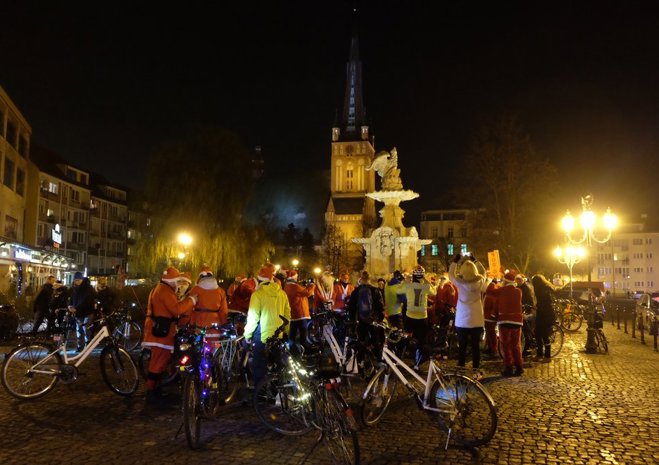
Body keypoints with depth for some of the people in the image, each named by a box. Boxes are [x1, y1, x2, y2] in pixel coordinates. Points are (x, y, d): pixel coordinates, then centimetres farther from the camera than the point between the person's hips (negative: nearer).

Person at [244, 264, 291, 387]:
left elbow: (253, 317, -15)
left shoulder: (258, 294, -13)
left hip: (262, 337, -5)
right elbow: (287, 315, 5)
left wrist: (247, 334, -3)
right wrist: (286, 332, 16)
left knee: (259, 367, 7)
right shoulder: (282, 294, 0)